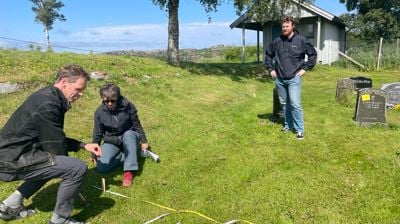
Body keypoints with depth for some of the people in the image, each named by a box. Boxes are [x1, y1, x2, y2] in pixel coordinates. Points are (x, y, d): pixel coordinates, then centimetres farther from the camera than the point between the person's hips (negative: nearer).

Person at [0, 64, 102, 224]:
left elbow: (56, 139, 19)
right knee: (78, 168, -19)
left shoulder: (50, 97, 11)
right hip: (14, 160, -10)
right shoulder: (47, 104, -21)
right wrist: (63, 165, 3)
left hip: (13, 155, 11)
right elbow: (56, 147, -16)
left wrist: (84, 145, 11)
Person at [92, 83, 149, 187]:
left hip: (129, 137, -1)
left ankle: (129, 171, -31)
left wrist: (143, 141, -2)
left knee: (128, 134, -39)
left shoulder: (127, 105, -18)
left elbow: (136, 125, -6)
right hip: (111, 142, 1)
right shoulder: (99, 112, -13)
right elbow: (97, 133, -1)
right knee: (101, 167, -22)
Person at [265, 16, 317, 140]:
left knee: (295, 104, -9)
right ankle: (288, 125, 27)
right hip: (279, 79, 4)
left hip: (294, 78, -4)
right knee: (284, 104, 13)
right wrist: (271, 69, 11)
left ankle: (299, 129, 1)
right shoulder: (277, 42, 5)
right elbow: (268, 54, 19)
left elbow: (313, 54, 4)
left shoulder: (301, 40, -3)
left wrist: (305, 68, -2)